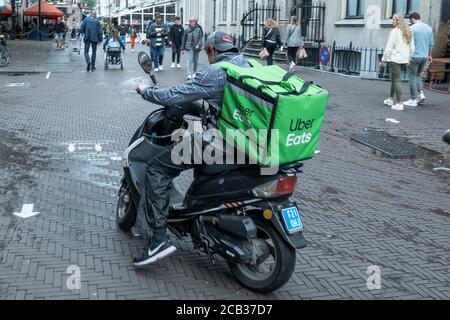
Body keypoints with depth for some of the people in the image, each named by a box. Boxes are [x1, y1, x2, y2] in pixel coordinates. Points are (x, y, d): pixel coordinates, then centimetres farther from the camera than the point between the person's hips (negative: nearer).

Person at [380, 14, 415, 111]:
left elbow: (389, 47, -12)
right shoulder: (409, 32, 12)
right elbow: (412, 48, 15)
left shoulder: (394, 31, -10)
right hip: (404, 59, 8)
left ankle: (400, 103, -9)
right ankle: (390, 99, 29)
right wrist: (409, 59, 22)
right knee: (394, 78, 21)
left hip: (395, 59, -8)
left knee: (396, 80, -5)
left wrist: (383, 59, -7)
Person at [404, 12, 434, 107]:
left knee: (412, 77, 2)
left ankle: (413, 100, 3)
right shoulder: (429, 28, 9)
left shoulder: (412, 28, -10)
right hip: (425, 57, 6)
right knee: (418, 75, 22)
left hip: (414, 56, -6)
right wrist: (430, 55, 23)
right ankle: (421, 94, 6)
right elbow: (431, 44, 13)